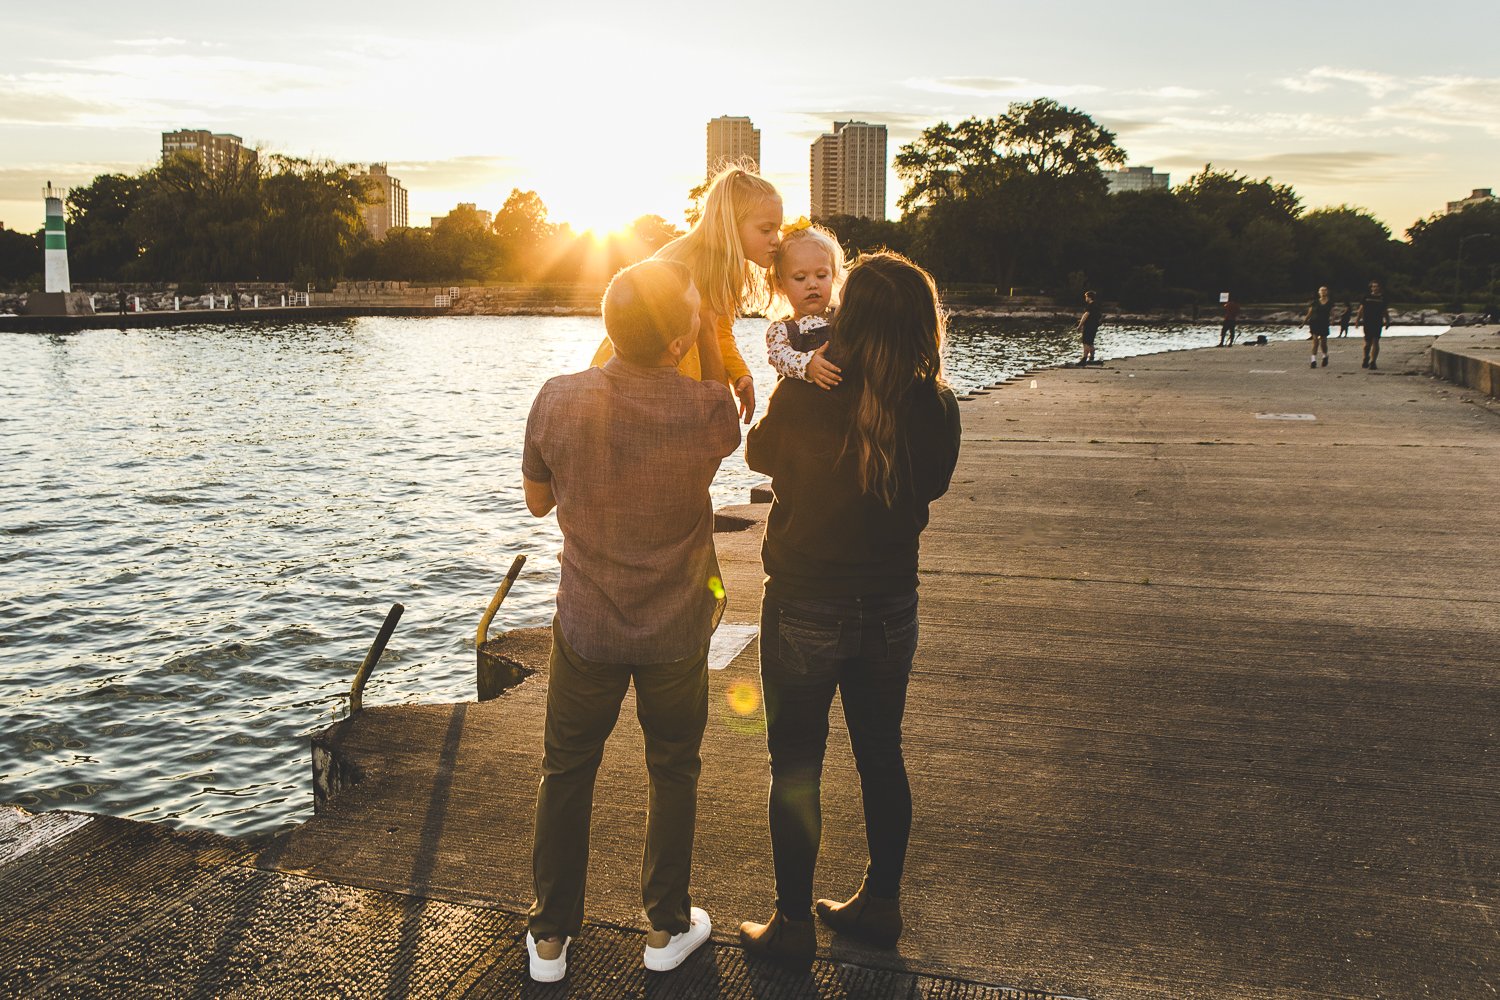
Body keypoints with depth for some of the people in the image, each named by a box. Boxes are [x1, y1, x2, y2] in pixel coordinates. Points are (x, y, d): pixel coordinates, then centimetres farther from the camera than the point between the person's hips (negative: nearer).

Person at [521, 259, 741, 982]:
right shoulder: (704, 410, -20)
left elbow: (537, 501, 0)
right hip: (677, 632, -1)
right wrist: (711, 333, 6)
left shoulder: (560, 400, -16)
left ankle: (550, 937, 32)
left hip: (586, 627, 1)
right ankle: (667, 928, 34)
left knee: (567, 773, 19)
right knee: (674, 773, 20)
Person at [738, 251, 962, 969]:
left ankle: (793, 926, 22)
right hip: (892, 607, 4)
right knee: (881, 754, 19)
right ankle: (880, 906, 34)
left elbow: (759, 455, 1)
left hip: (805, 608, -3)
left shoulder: (803, 399, -20)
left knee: (796, 764, 10)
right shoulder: (937, 408, -11)